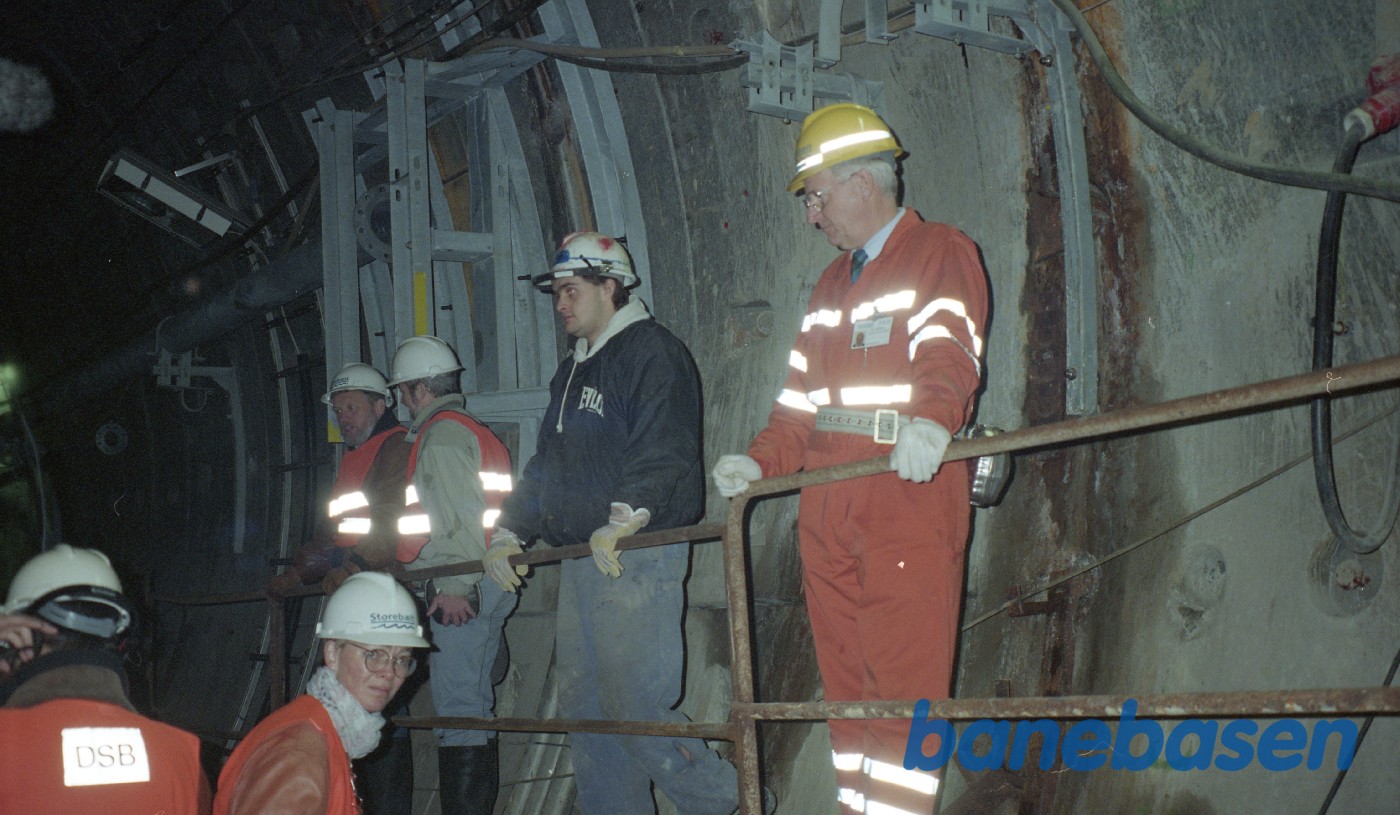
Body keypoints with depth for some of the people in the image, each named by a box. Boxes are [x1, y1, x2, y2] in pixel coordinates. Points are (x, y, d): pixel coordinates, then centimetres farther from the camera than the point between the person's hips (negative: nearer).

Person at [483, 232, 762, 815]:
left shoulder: (653, 351, -5)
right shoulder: (571, 372, 24)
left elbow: (662, 446, -19)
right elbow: (545, 465, 30)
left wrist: (625, 516, -32)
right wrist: (509, 531, 20)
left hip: (637, 555, -9)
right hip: (576, 561, 9)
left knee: (635, 708, -12)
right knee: (583, 708, 9)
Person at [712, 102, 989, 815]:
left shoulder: (943, 255, 1)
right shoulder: (831, 285, 26)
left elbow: (948, 351, -17)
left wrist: (931, 418, -37)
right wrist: (762, 462, 11)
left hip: (910, 504, -7)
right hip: (827, 512, 8)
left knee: (904, 685, -8)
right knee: (845, 684, 9)